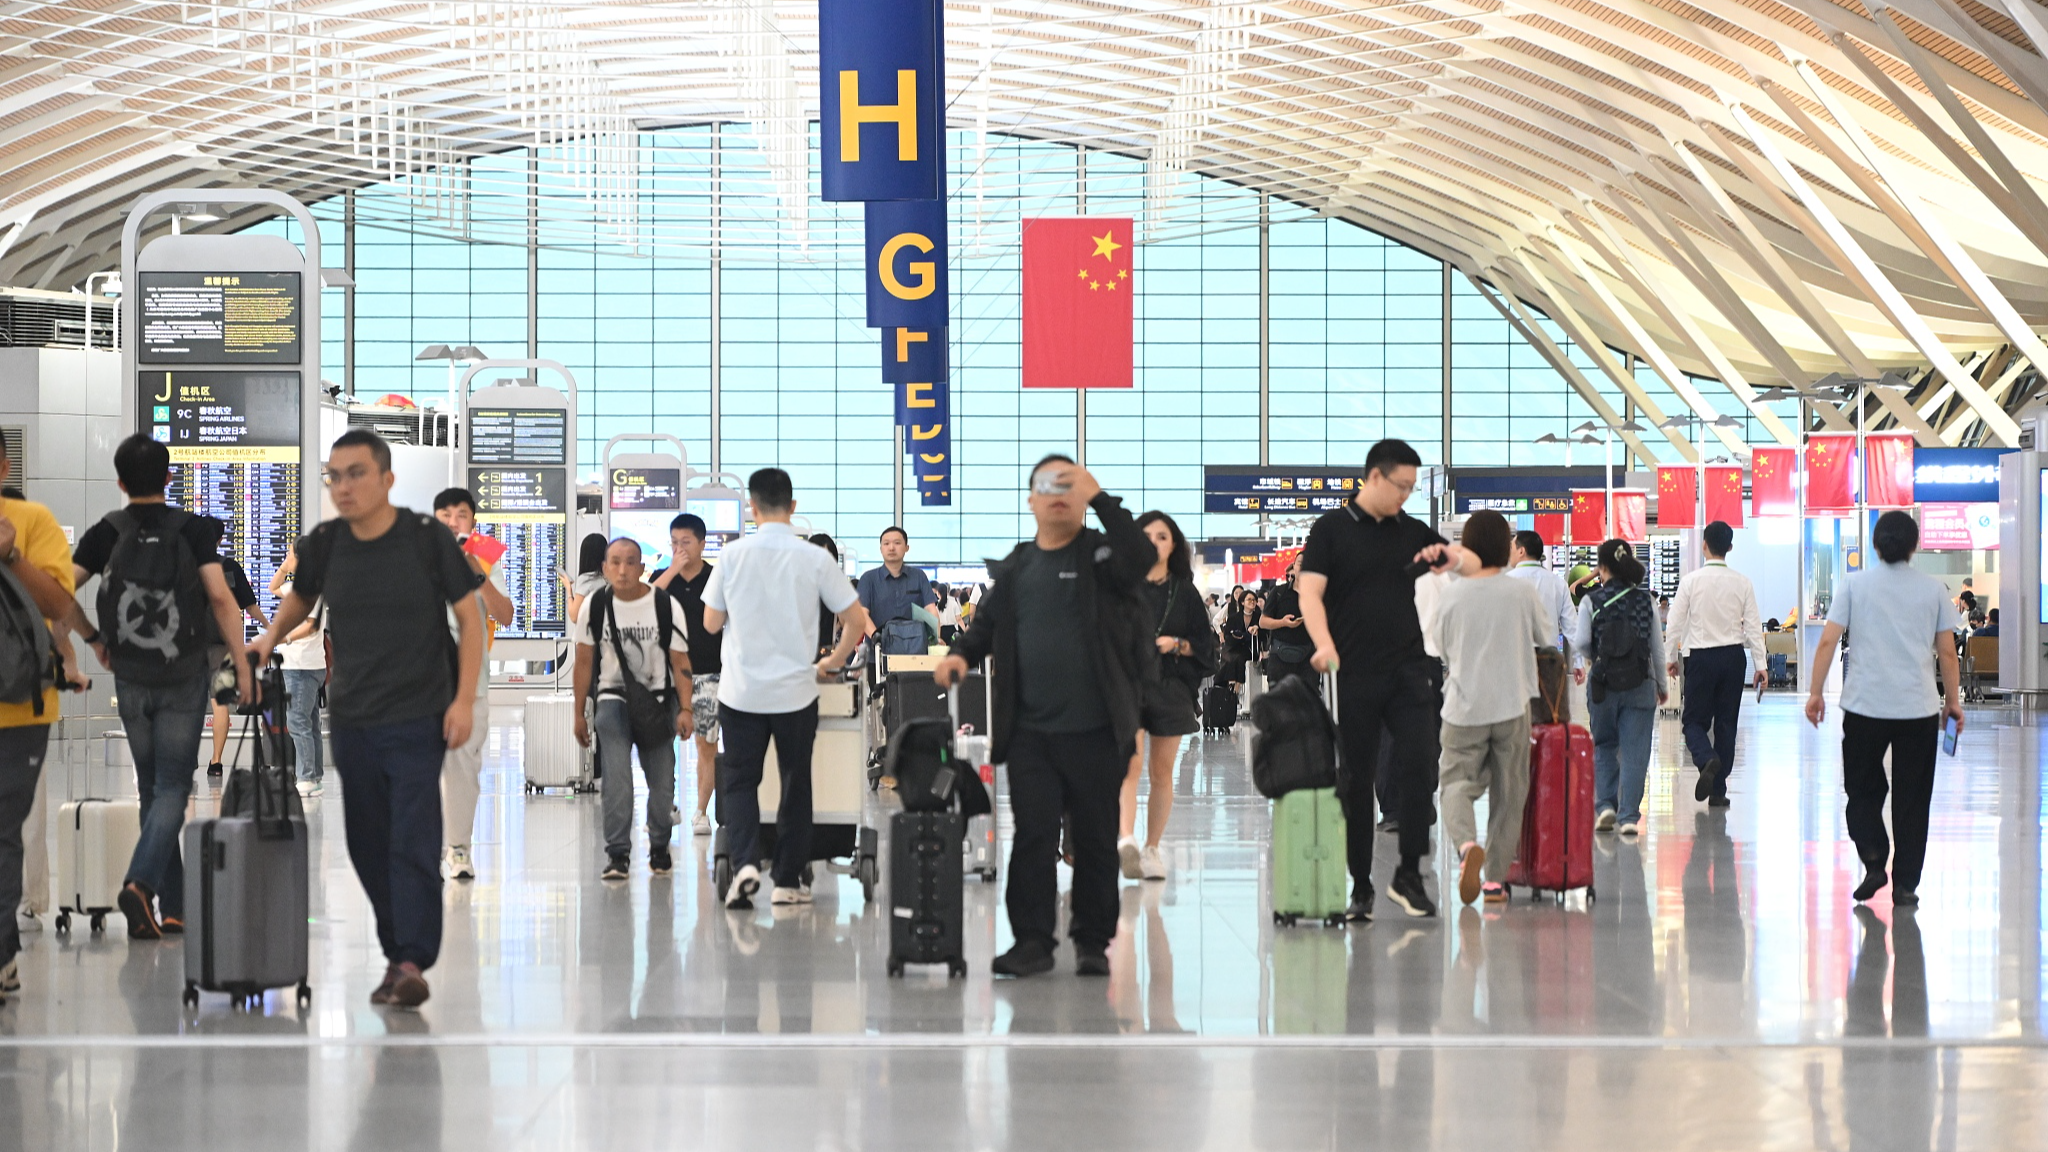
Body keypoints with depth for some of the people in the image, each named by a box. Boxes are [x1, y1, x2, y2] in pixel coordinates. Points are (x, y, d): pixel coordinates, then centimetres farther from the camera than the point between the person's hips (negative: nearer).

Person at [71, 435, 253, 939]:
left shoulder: (106, 533, 0)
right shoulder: (193, 529, -5)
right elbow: (220, 598, -13)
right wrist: (242, 664, -9)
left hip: (130, 679, 2)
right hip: (185, 676, -2)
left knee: (153, 789, 13)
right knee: (172, 788, -1)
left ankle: (173, 907, 13)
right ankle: (141, 881, -24)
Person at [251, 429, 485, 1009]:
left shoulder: (428, 539, -8)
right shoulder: (324, 545, 2)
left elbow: (469, 617, -2)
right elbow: (301, 596, 24)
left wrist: (464, 699, -9)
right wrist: (272, 636, 5)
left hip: (418, 720, -5)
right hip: (352, 719, 5)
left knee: (413, 843, -11)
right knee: (368, 846, 8)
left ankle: (412, 965, -14)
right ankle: (396, 952, 19)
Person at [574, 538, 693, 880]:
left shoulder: (665, 605, -9)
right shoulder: (596, 605, -5)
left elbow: (680, 661, -4)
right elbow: (584, 660, 4)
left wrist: (685, 709, -11)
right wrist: (579, 713, 6)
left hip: (657, 700, 0)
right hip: (613, 698, 0)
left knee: (662, 782, 5)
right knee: (616, 779, -17)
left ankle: (659, 848, 26)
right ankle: (617, 853, -14)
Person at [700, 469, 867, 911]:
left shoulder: (733, 555, -6)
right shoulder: (815, 559, -6)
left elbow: (711, 622, 2)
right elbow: (856, 620, -4)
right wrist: (835, 661, 11)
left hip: (741, 691, 0)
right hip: (796, 691, 0)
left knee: (739, 780, 9)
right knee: (795, 783, 12)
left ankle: (744, 862, -12)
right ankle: (788, 881, 15)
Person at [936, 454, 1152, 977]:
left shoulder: (1102, 554, 1)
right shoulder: (1015, 567, 14)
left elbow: (1143, 559, -20)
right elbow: (988, 623, 21)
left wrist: (1099, 498, -20)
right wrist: (962, 654, 1)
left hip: (1096, 731, -3)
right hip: (1031, 732, 3)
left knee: (1095, 840, 5)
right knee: (1032, 836, 0)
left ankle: (1093, 941, 15)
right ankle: (1032, 940, 5)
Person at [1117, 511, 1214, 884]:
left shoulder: (1184, 592, 10)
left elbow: (1205, 645, 10)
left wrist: (1176, 644, -7)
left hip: (1170, 686, 2)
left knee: (1162, 772, 5)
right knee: (1130, 762, -20)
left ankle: (1152, 848, 15)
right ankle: (1126, 840, -34)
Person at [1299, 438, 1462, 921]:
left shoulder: (1412, 532, 12)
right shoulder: (1332, 529, 1)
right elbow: (1310, 593, -8)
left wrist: (1448, 555, -9)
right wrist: (1324, 645, -25)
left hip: (1408, 669, 3)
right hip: (1352, 676, -3)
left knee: (1419, 764, -10)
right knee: (1356, 784, 3)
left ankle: (1409, 874, 2)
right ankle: (1360, 887, 11)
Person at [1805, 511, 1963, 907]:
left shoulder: (1855, 584, 1)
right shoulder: (1933, 589, 3)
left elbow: (1827, 642, -4)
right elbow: (1947, 652, 3)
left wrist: (1816, 692, 2)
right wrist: (1953, 701, 13)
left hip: (1864, 707, 0)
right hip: (1919, 710, 1)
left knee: (1862, 791, 14)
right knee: (1911, 799, 8)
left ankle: (1874, 863, -5)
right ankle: (1905, 885, 7)